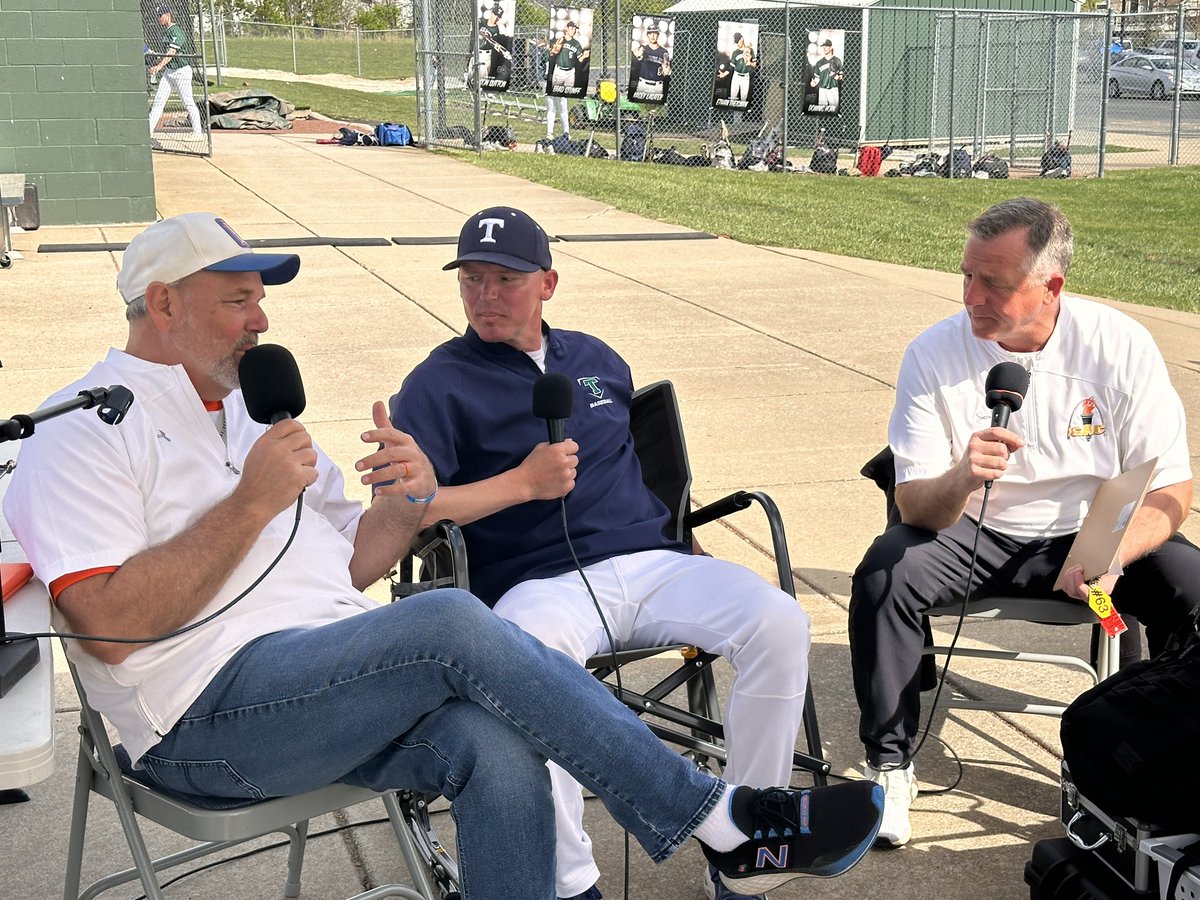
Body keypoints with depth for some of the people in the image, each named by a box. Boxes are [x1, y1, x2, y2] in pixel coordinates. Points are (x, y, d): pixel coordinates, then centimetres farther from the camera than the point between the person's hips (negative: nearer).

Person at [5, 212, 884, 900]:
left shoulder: (255, 410, 23)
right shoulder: (87, 431, -1)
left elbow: (350, 565, 20)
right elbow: (110, 627, -15)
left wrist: (409, 501, -2)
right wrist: (251, 503, -15)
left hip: (332, 684, 7)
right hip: (211, 715, -7)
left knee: (495, 743, -25)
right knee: (452, 623, -28)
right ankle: (727, 825, -22)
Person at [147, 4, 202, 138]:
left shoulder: (177, 32, -16)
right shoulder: (167, 32, 11)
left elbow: (171, 52, -27)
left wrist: (160, 66, -38)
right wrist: (157, 65, 25)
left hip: (181, 70, -9)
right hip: (168, 71, 9)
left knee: (188, 102, -2)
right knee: (158, 101, 3)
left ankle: (197, 131, 7)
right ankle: (148, 130, 1)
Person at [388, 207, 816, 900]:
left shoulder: (598, 360, 22)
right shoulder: (439, 385, 6)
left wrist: (683, 545, 21)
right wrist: (523, 484, -10)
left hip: (650, 562, 5)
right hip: (540, 584, -5)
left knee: (780, 623, -20)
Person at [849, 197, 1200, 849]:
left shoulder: (1121, 345, -11)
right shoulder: (935, 355, -12)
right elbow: (915, 506, -13)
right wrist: (961, 480, -37)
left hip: (1091, 532, 0)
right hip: (972, 532, 0)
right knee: (883, 577, -28)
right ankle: (889, 764, -9)